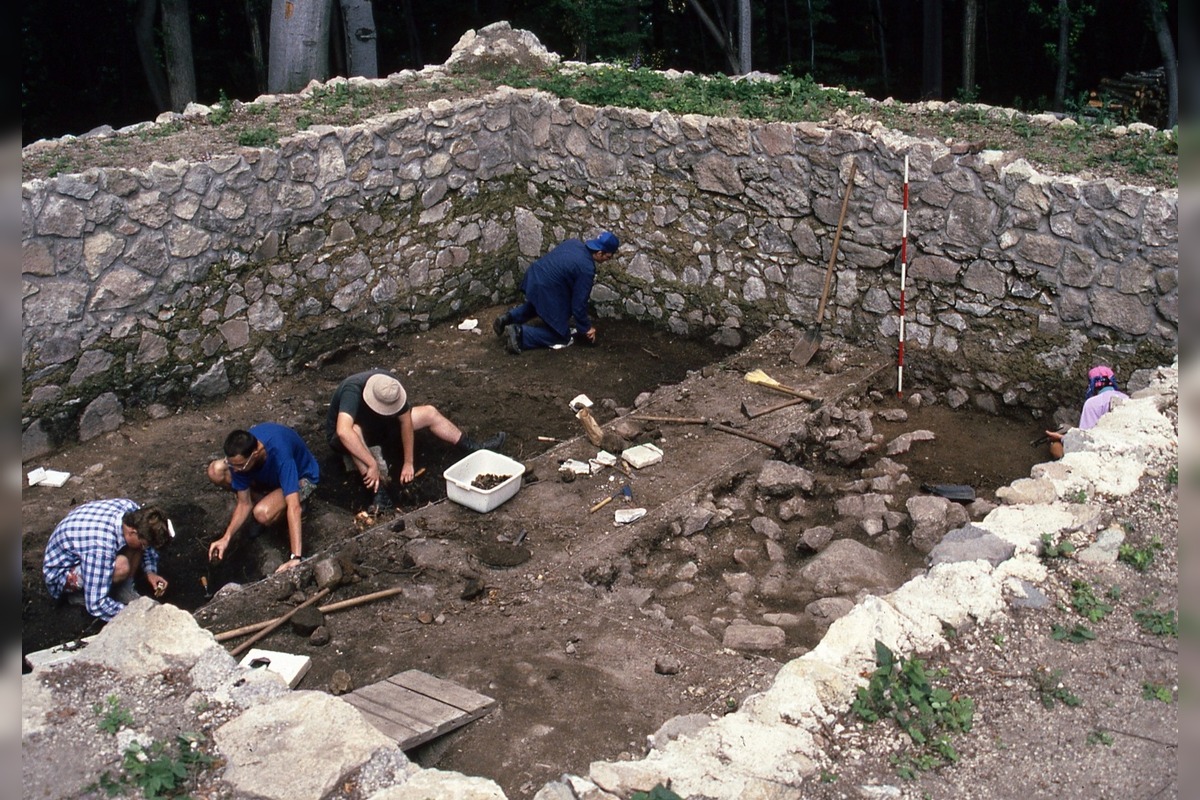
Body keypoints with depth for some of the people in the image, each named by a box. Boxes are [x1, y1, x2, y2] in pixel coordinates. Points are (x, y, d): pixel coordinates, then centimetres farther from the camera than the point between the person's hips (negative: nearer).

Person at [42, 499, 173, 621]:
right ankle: (79, 593, -8)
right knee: (120, 566, -34)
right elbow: (96, 605, -34)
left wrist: (150, 571, -11)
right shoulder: (102, 546, -40)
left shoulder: (130, 507, -20)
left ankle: (124, 588, -3)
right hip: (61, 571, -7)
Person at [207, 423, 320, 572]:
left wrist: (295, 558, -55)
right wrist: (226, 538, -28)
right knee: (216, 471, -17)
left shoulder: (280, 454, -44)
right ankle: (266, 496, 2)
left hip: (301, 477, -6)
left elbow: (294, 507, -49)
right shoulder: (240, 455, -26)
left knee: (263, 513, -35)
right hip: (268, 474, 6)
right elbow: (245, 503, -14)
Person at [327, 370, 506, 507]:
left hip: (377, 426, 6)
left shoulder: (393, 387, -25)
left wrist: (408, 463, -18)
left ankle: (475, 447, 4)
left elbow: (405, 420, -17)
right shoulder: (353, 391, -42)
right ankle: (379, 491, -44)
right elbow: (343, 432, -55)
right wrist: (372, 464, -54)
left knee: (429, 413, -4)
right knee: (355, 431, -43)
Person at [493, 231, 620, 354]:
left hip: (533, 276, 9)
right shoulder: (587, 269, -17)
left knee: (535, 306, 41)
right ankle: (519, 333, -10)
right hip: (545, 290, -9)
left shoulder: (574, 242, 7)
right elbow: (579, 302, -12)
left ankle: (507, 318, 20)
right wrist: (586, 328, 1)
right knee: (561, 336, 4)